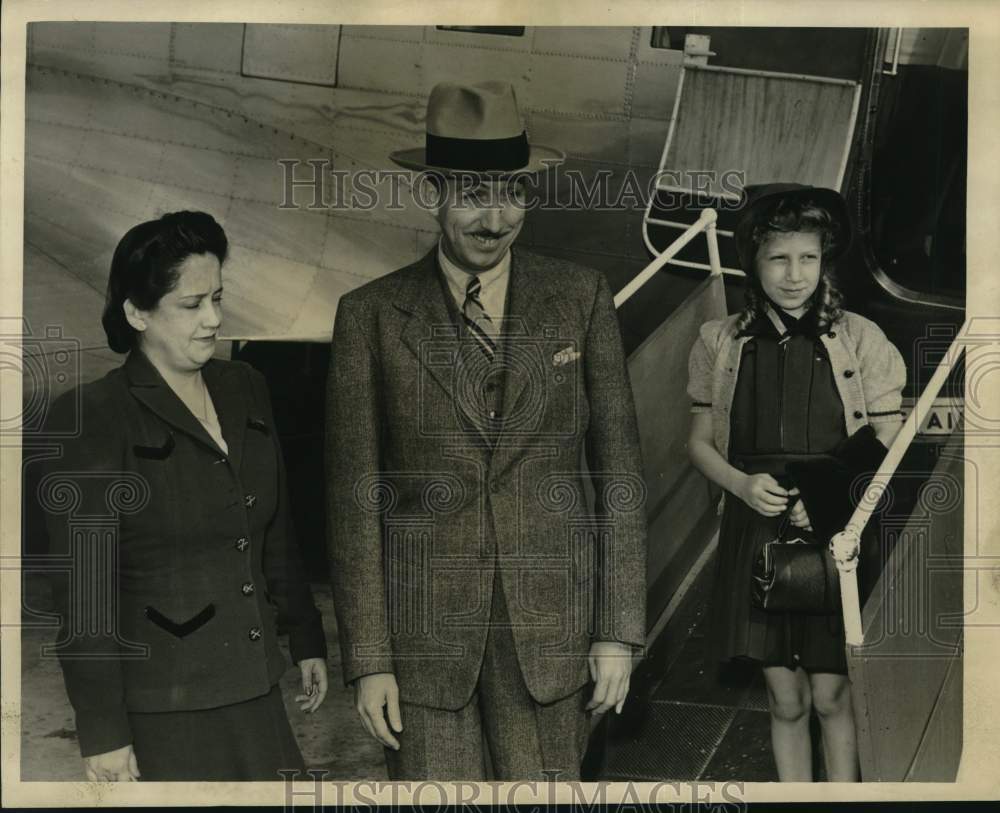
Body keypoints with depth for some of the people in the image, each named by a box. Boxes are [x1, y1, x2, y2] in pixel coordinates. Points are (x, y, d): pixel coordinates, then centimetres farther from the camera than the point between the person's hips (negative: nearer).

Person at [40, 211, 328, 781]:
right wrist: (103, 732, -12)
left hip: (255, 689, 6)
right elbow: (82, 590, -12)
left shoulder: (246, 390, 7)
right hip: (162, 708, -5)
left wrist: (307, 639, 18)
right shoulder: (91, 418, -12)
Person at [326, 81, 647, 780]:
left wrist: (619, 631, 0)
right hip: (424, 624, 0)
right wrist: (368, 660, -2)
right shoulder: (372, 315, -1)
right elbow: (355, 494, 0)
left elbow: (620, 466, 4)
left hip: (548, 620, 1)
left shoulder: (580, 297, 2)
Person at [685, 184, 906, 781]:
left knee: (831, 695, 4)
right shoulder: (723, 343, 2)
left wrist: (834, 498, -15)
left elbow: (889, 447, 0)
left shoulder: (860, 339, -3)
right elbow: (700, 443, 8)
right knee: (785, 697, 8)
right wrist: (742, 484, -11)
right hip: (757, 531, 2)